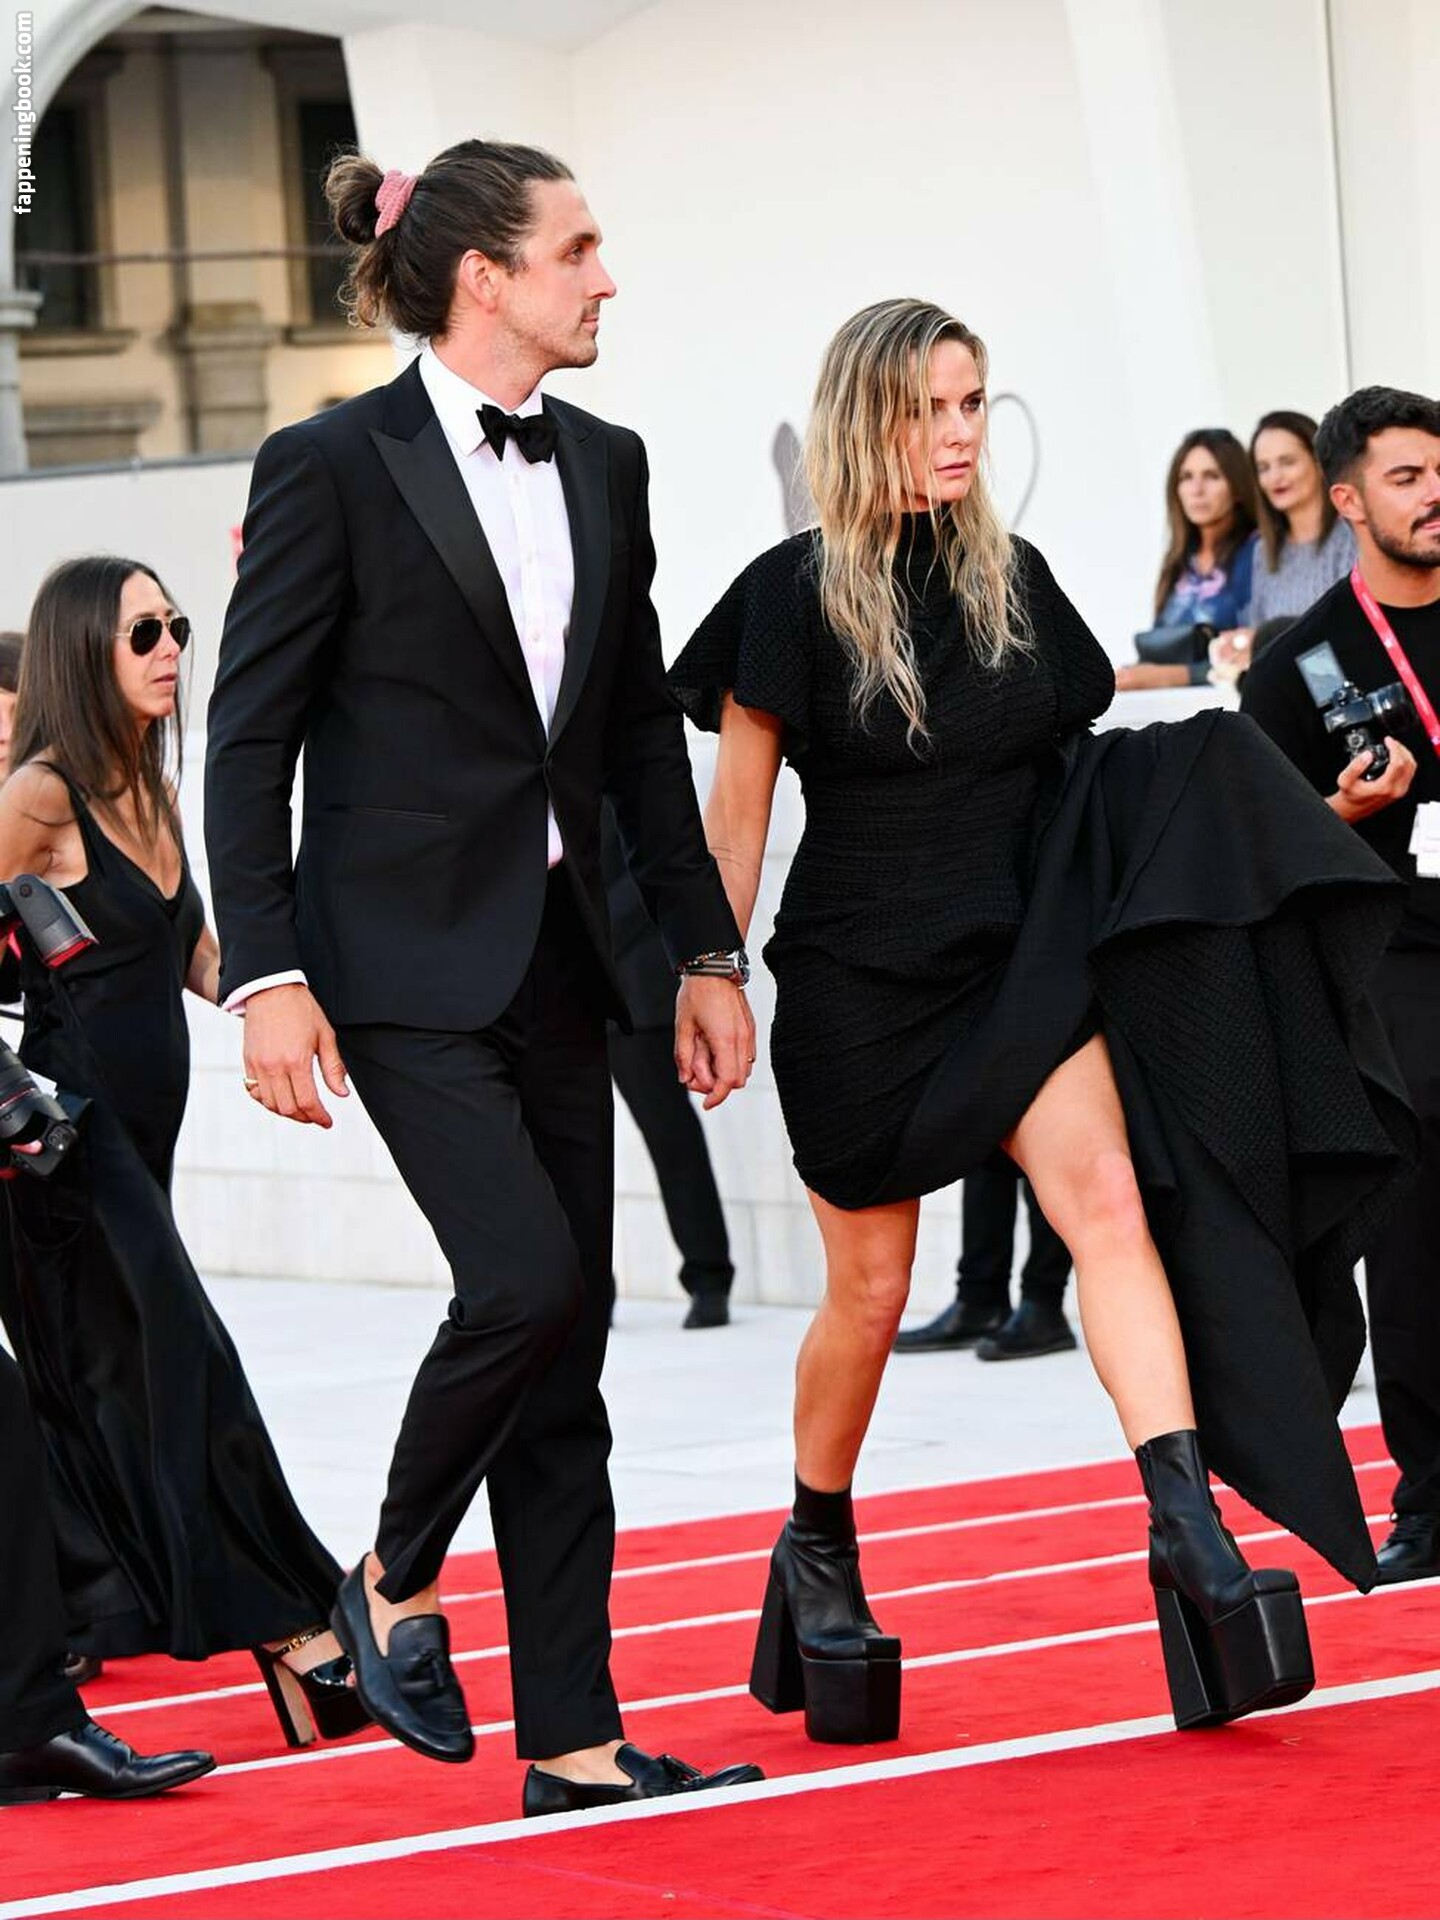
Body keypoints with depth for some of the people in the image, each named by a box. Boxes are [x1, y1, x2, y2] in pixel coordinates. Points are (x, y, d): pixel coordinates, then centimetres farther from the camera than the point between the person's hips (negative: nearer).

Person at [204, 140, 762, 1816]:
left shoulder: (604, 468, 11)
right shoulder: (333, 467, -8)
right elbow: (250, 737, -8)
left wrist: (706, 948, 12)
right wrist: (266, 973, -15)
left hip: (555, 956, 7)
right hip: (408, 959, -7)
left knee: (567, 1345, 5)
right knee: (525, 1279, -19)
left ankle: (573, 1741, 9)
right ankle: (395, 1583, 8)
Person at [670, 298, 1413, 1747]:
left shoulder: (1011, 580, 7)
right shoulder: (795, 595, -6)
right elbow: (736, 808, -2)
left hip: (1019, 959, 3)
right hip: (858, 980, -3)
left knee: (1107, 1197, -20)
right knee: (870, 1288, 7)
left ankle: (1189, 1526, -29)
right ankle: (817, 1545, 31)